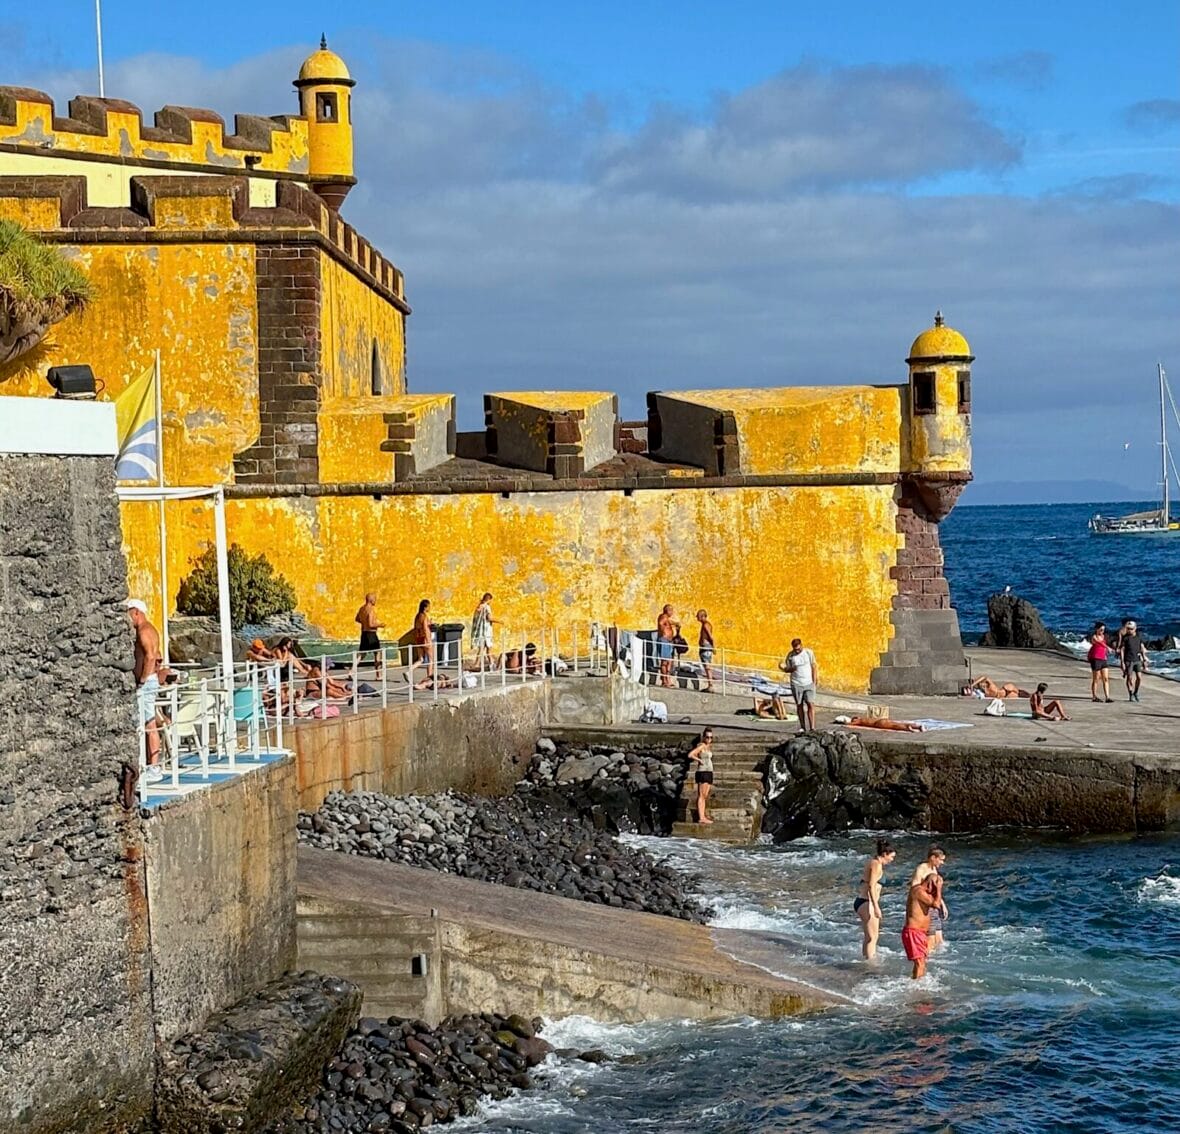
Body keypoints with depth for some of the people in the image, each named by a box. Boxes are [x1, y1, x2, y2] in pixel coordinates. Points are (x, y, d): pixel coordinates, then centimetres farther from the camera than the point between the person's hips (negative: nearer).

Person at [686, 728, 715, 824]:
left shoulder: (708, 747, 16)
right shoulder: (701, 746, -10)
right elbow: (690, 755, -19)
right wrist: (699, 760, -11)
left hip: (709, 773, 9)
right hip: (702, 772, -9)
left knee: (705, 796, 8)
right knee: (701, 796, -9)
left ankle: (703, 816, 10)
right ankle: (701, 817, -11)